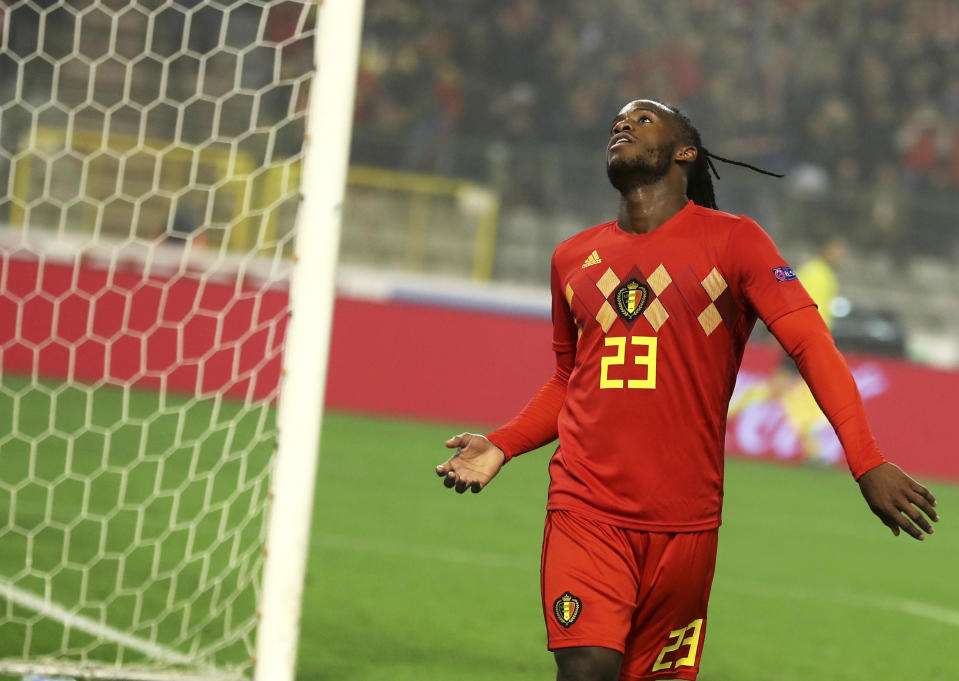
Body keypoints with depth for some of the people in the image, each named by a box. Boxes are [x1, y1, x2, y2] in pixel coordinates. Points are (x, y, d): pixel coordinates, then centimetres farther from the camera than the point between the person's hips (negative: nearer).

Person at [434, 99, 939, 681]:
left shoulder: (733, 241, 2)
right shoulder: (573, 258, 13)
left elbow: (810, 342, -7)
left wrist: (866, 461, -18)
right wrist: (500, 447, 9)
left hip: (685, 519, -1)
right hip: (586, 509, 1)